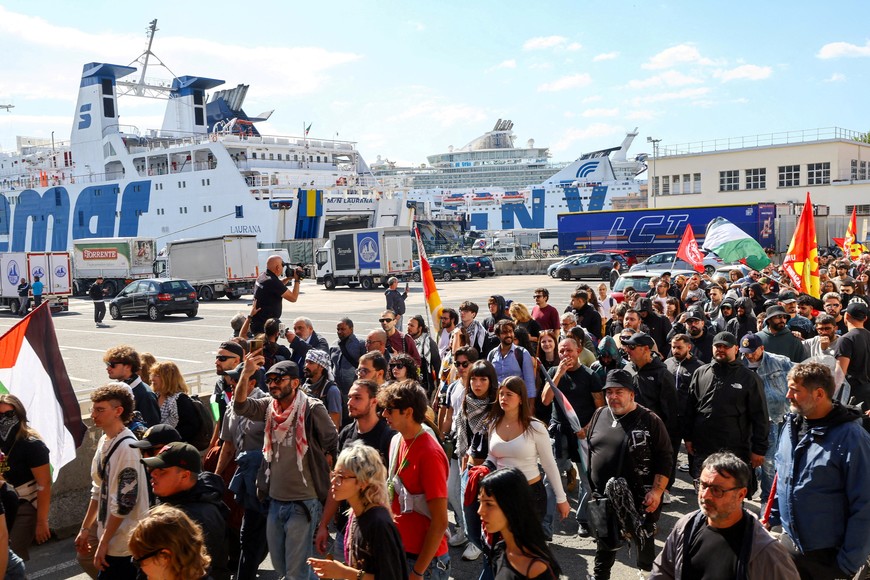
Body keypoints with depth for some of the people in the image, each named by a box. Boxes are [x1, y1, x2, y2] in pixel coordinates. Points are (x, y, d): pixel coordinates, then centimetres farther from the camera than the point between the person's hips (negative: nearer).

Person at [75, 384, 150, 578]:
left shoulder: (126, 447, -20)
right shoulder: (104, 440, 7)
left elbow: (125, 502, -21)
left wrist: (103, 542, -16)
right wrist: (85, 528, 17)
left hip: (123, 545, -8)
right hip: (110, 537, 8)